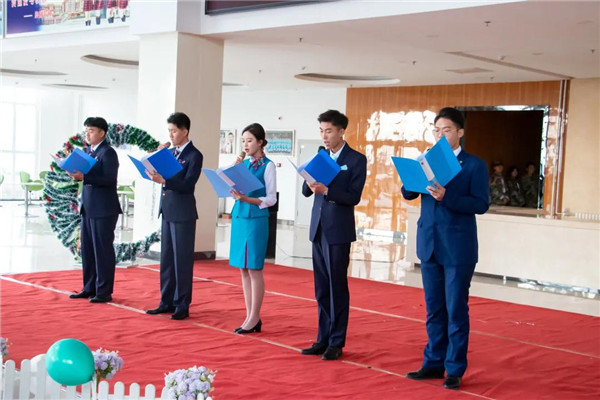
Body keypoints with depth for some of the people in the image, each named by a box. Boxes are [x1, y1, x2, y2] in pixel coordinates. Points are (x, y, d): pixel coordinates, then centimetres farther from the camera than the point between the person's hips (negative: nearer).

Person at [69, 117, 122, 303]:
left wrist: (84, 177, -25)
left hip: (103, 210, -8)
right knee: (87, 249, 12)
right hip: (88, 208, 8)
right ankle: (89, 288, 21)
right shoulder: (89, 151, 15)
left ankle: (104, 292, 5)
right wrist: (77, 174, -2)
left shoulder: (108, 152, -11)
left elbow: (110, 180, -19)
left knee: (103, 250, -2)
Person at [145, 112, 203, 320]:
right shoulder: (170, 153, 13)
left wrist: (162, 180, -27)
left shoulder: (194, 155, -9)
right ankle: (167, 302, 20)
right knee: (166, 259, 11)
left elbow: (187, 184, -17)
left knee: (182, 260, -1)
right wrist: (155, 173, -7)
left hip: (183, 213, -8)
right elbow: (164, 175, 12)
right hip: (167, 210, 8)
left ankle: (182, 306, 6)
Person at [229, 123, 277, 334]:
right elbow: (233, 190, 12)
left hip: (256, 219, -6)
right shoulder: (244, 163, 12)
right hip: (238, 217, 6)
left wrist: (248, 199, -19)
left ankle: (254, 318, 5)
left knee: (254, 269, -3)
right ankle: (250, 316, 16)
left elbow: (271, 198, -8)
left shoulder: (268, 165, -5)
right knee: (243, 269, 8)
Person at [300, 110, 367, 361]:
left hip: (338, 231, -6)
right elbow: (306, 191, 7)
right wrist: (311, 182, -14)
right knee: (322, 289, 10)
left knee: (337, 288, 0)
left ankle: (336, 343, 8)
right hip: (318, 228, 6)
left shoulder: (356, 159, -5)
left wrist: (326, 190, -23)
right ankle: (323, 339, 18)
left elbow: (354, 197, -12)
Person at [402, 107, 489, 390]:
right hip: (429, 244, 4)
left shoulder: (474, 165, -3)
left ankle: (455, 369, 11)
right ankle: (434, 363, 21)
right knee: (433, 308, 12)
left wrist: (446, 197, -23)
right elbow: (408, 194, 2)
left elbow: (481, 204, -12)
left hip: (458, 247, -4)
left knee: (456, 309, 2)